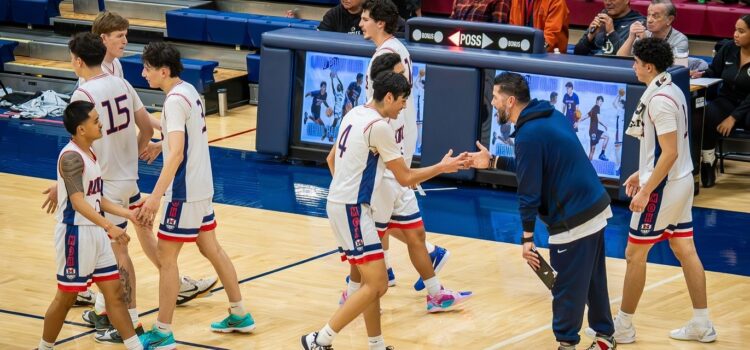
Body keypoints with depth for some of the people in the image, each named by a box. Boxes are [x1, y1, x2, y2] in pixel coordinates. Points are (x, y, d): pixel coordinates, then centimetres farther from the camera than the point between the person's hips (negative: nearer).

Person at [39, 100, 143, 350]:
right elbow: (78, 202, -30)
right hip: (75, 233, -9)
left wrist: (128, 214, 11)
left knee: (114, 291, 9)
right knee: (66, 297, 3)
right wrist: (109, 227, -39)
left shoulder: (90, 154, 9)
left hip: (96, 232, 9)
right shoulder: (71, 157, -21)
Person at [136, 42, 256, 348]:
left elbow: (176, 153, -29)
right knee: (211, 248, 19)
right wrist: (163, 142, 34)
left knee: (166, 256, -2)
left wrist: (155, 197, -32)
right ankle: (240, 316, 28)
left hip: (184, 191, -10)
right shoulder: (189, 90, 7)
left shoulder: (175, 100, -21)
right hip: (202, 185, 10)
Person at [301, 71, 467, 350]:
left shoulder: (355, 114, 11)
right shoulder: (378, 126, -16)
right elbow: (405, 178, -10)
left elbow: (332, 159, 24)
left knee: (372, 282, 14)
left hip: (340, 202, 10)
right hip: (352, 208, -10)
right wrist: (442, 167, 2)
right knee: (377, 284, -11)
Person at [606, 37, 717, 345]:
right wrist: (642, 173, 22)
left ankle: (623, 326, 11)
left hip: (663, 186, -9)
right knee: (685, 250, 12)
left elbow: (670, 152, -24)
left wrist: (646, 191, -22)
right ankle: (701, 324, 15)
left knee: (635, 253, 2)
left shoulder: (659, 99, -21)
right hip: (682, 181, 9)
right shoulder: (672, 90, 8)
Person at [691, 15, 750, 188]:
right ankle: (708, 163, -16)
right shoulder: (728, 50, 1)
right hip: (728, 101, 3)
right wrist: (701, 74, -11)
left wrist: (733, 117, -22)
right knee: (707, 116, -31)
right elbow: (714, 72, 13)